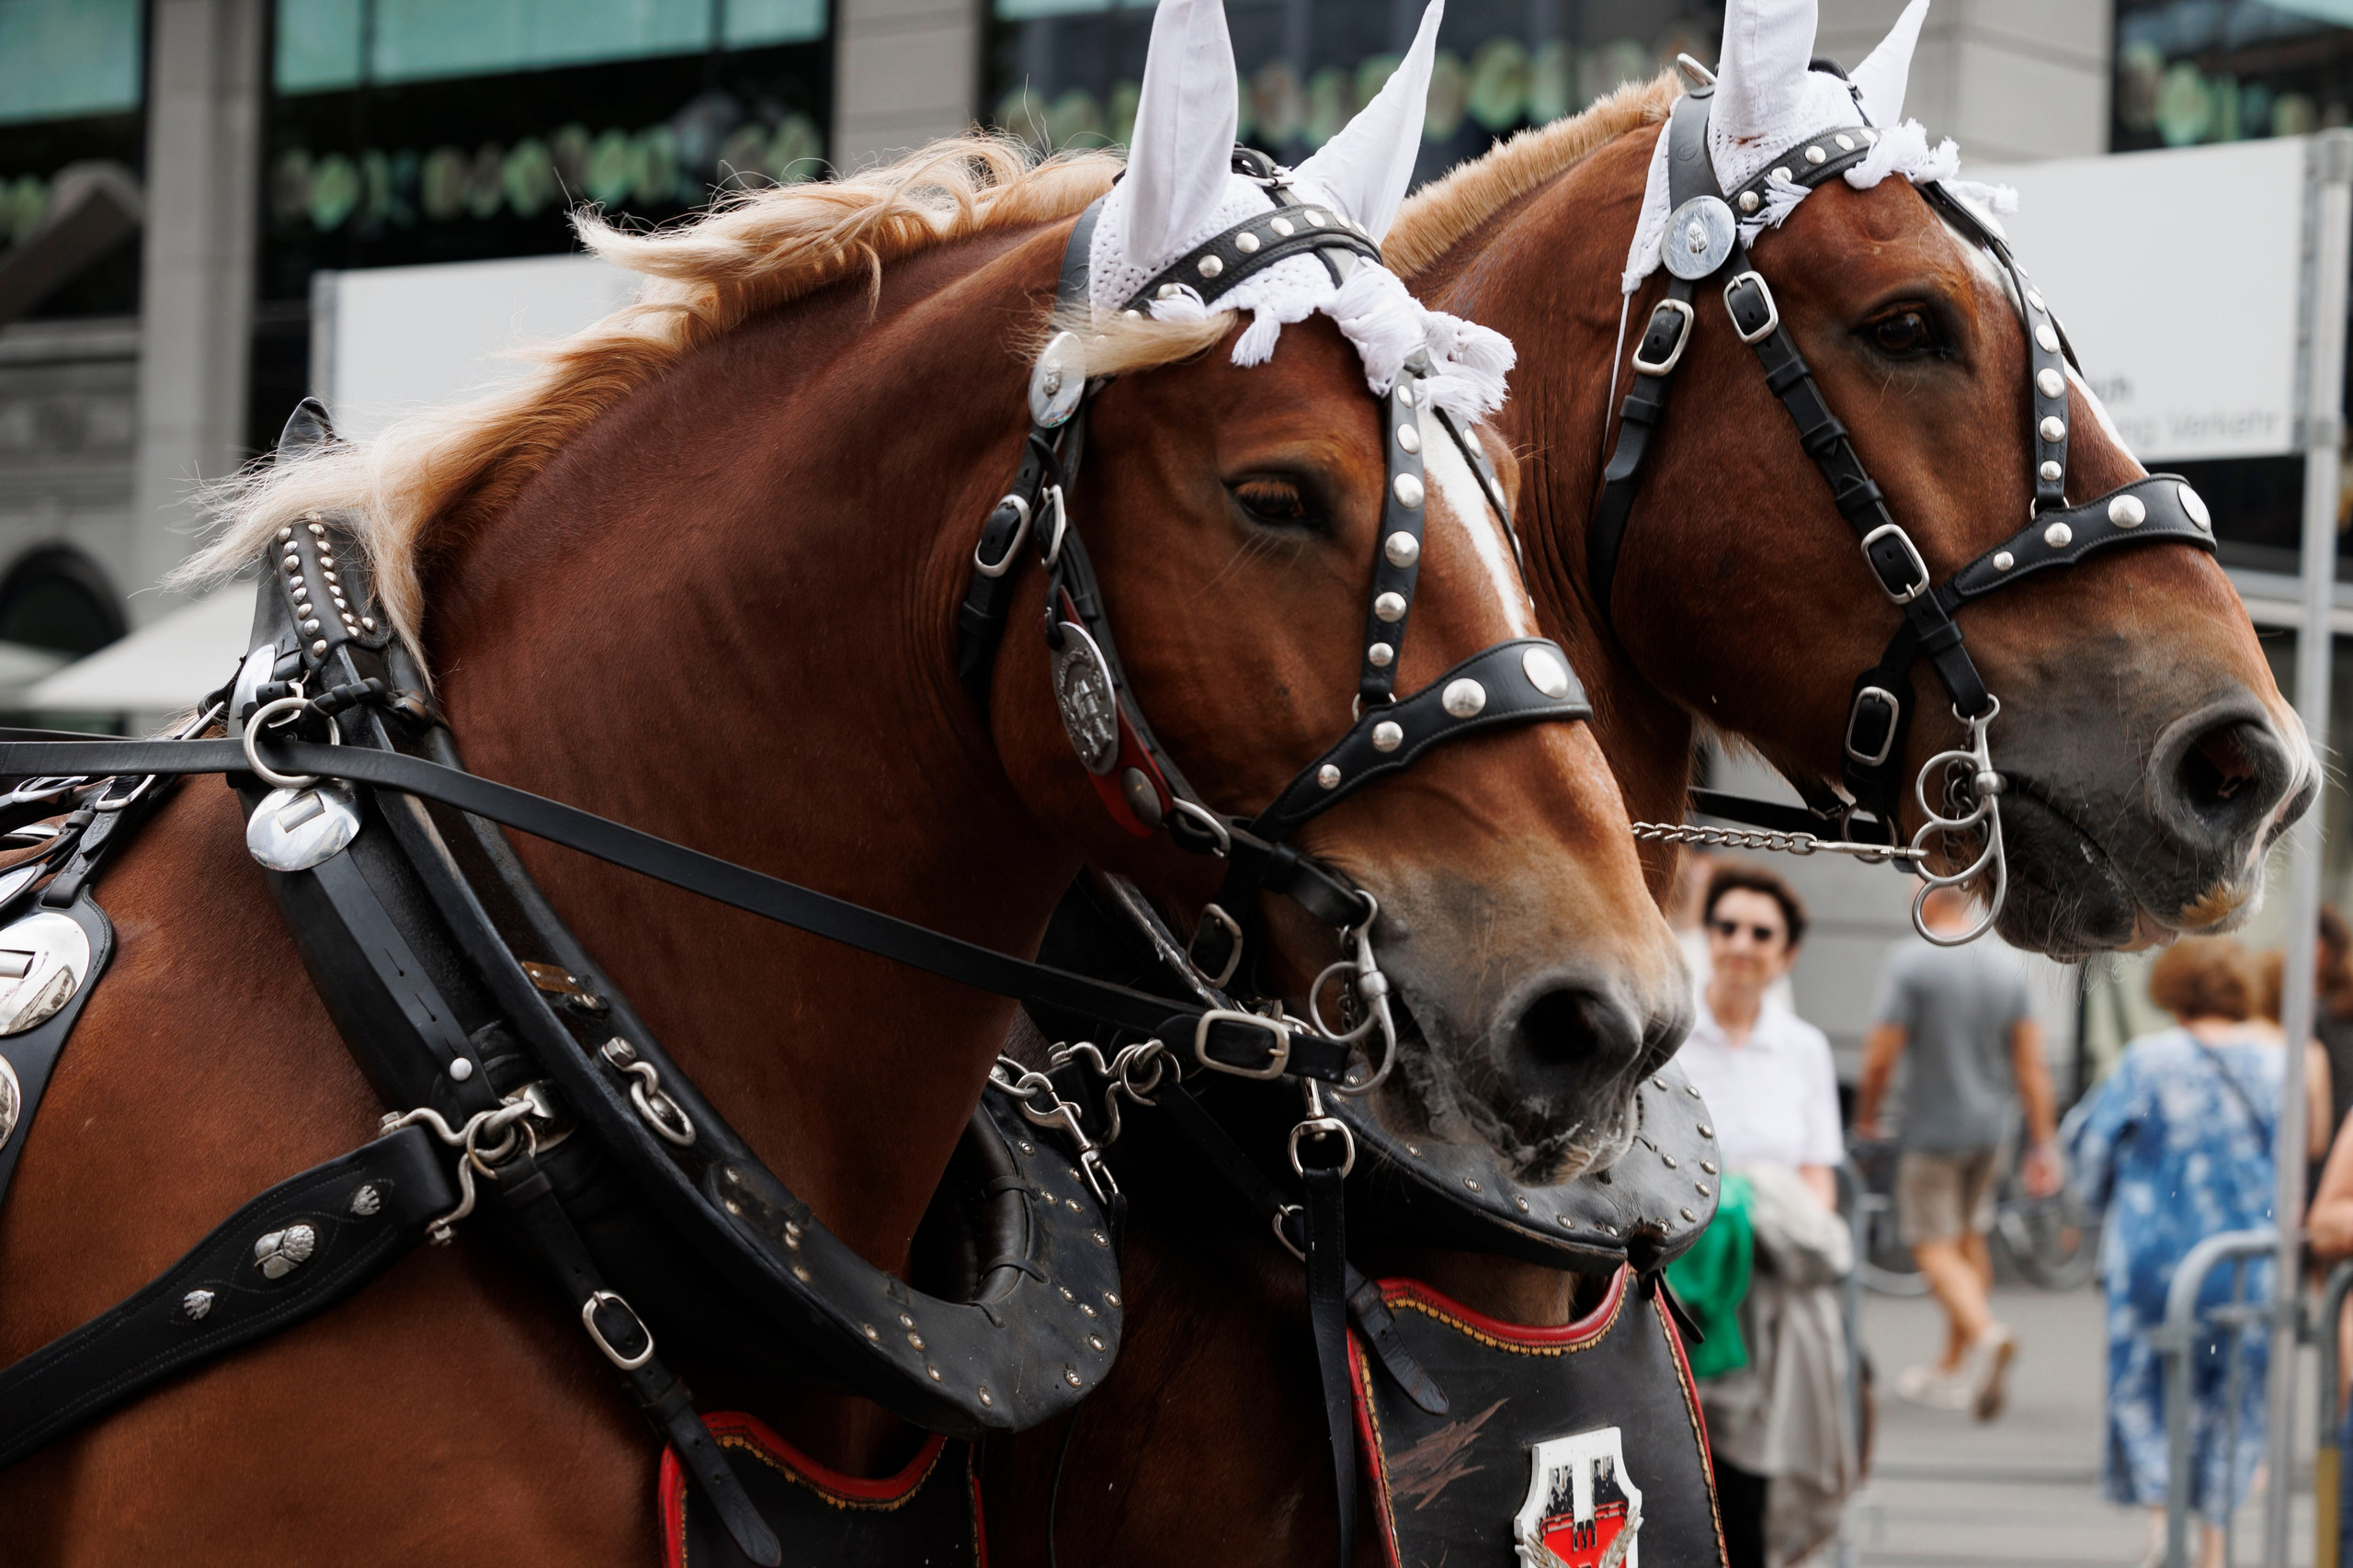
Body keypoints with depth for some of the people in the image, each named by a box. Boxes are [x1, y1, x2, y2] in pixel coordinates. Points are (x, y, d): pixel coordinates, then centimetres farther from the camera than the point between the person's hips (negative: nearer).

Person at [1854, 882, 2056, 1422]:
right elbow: (2031, 1064, 3)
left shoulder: (1911, 962, -15)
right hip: (1989, 1128, 6)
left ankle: (1985, 1332, -28)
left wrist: (1866, 1113, 3)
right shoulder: (2007, 966, 2)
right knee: (1969, 1238, 18)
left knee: (1934, 1246, -3)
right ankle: (1954, 1367, 25)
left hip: (1932, 1129, -6)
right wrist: (2042, 1144, 7)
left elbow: (1880, 1056, -15)